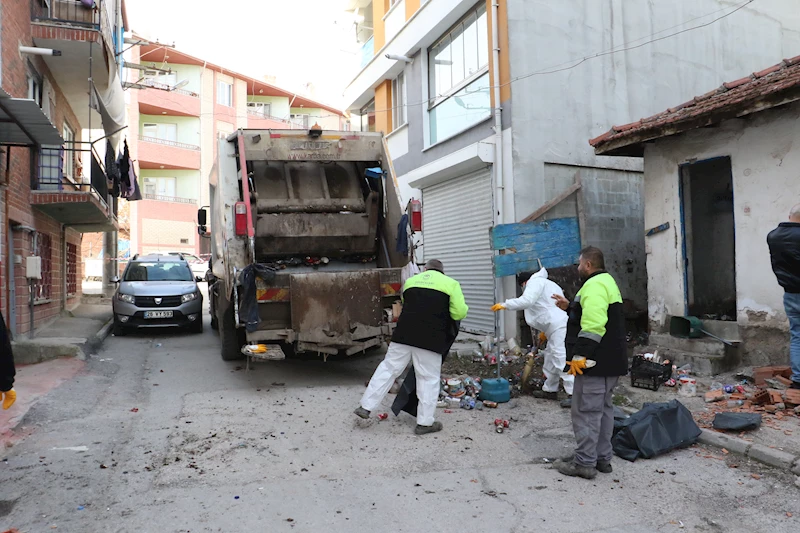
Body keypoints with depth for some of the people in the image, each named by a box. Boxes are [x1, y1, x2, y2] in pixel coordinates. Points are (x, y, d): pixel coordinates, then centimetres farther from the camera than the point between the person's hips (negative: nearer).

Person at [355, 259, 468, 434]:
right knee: (429, 378, 7)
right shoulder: (450, 283, 5)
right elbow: (459, 313, -2)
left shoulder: (411, 280, 17)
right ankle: (424, 422, 12)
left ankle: (366, 407, 16)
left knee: (388, 368, 13)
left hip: (404, 334, 3)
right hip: (430, 339, -3)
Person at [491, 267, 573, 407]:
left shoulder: (535, 282, -1)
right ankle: (550, 390, 26)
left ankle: (574, 394, -14)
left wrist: (505, 305, -15)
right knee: (550, 357, 18)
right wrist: (545, 330, 32)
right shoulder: (547, 284, 30)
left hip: (560, 326, -11)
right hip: (558, 326, 11)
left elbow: (527, 300, -19)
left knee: (562, 360, -13)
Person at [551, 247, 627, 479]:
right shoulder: (607, 283, 19)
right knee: (603, 408, 16)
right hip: (610, 362, 11)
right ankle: (602, 458, 25)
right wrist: (570, 307, 22)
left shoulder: (594, 285, -16)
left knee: (586, 411, -4)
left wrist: (579, 355, -26)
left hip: (595, 363, -11)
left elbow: (593, 326, -27)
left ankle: (585, 462, 2)